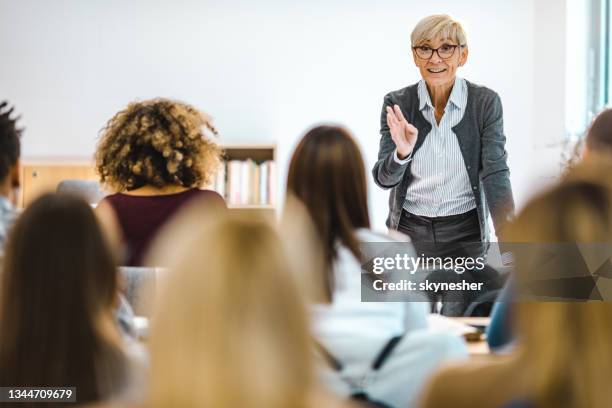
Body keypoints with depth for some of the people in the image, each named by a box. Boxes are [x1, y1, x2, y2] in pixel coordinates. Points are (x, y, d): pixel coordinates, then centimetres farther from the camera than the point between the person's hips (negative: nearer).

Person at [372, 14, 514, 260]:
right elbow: (384, 179, -9)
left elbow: (495, 173, -14)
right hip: (408, 231, 1)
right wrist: (402, 153, -31)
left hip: (465, 232, -1)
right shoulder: (397, 104, -5)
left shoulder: (486, 102, -8)